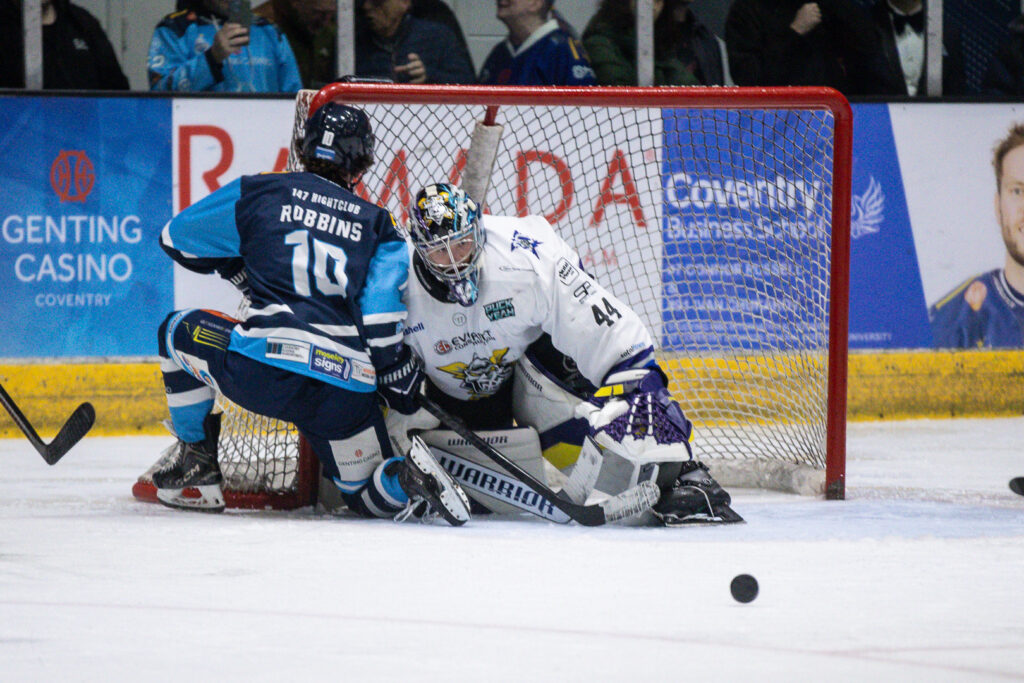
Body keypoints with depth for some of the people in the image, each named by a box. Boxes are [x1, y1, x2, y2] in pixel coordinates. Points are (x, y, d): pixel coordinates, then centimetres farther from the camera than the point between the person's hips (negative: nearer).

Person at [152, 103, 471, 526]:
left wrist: (238, 269, 36)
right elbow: (382, 326, 3)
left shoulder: (260, 193, 12)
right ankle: (409, 479, -17)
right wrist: (402, 382, 13)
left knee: (179, 333, 27)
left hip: (264, 368, -2)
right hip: (347, 389, 2)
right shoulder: (376, 226, 17)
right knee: (369, 496, 19)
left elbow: (177, 238, 21)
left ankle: (197, 467, 24)